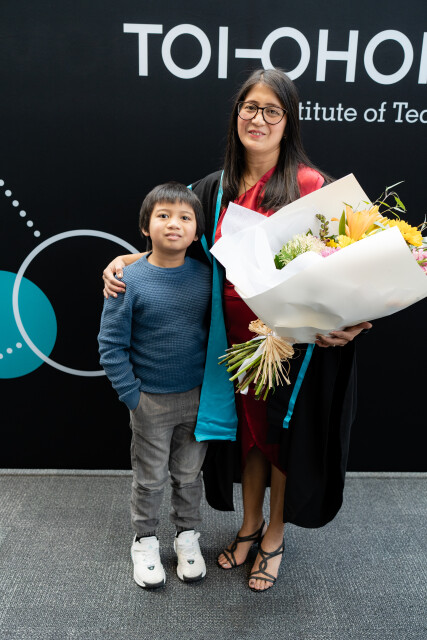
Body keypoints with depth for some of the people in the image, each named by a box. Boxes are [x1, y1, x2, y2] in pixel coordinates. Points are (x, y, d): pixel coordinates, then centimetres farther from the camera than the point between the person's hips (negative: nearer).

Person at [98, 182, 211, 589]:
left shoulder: (205, 276, -5)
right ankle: (145, 541, 38)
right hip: (151, 401, -2)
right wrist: (131, 395, -12)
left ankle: (187, 535, 41)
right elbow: (111, 344, -10)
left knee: (189, 473, 19)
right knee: (149, 477, 15)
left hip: (198, 398, 3)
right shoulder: (130, 280, -14)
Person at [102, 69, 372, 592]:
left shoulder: (310, 186, -11)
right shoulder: (216, 189, 4)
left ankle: (275, 535, 37)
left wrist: (345, 325, -29)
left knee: (285, 428, 12)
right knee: (249, 427, 19)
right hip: (236, 336, 4)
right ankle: (250, 524, 43)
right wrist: (127, 260, -2)